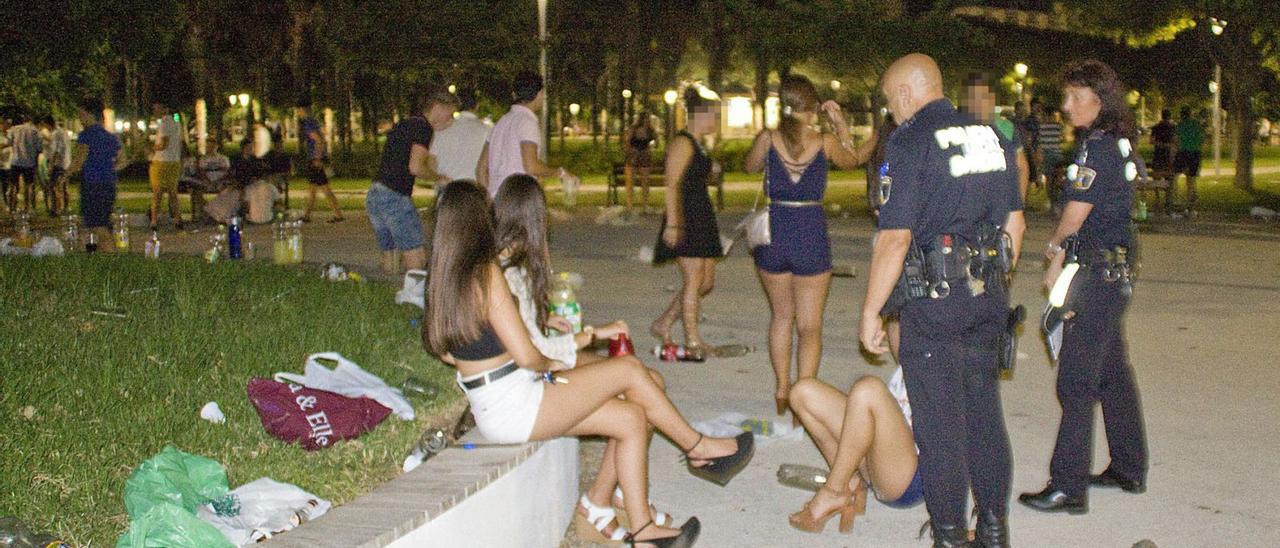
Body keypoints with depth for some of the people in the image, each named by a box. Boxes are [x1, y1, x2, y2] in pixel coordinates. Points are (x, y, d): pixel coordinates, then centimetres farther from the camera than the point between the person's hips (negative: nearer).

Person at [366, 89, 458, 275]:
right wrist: (439, 178, -2)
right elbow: (415, 167, -19)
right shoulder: (423, 127, -7)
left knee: (390, 260, 13)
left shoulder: (403, 125, 21)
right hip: (395, 197, -9)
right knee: (416, 260, -7)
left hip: (373, 196, 9)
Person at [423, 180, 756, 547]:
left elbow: (446, 353, 15)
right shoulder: (485, 273, -18)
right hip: (516, 409, -9)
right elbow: (526, 355, -19)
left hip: (488, 412, 9)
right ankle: (699, 448, 16)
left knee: (631, 418, 7)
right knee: (629, 369, -2)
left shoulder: (441, 280, 7)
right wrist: (551, 365, 1)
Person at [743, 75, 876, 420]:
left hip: (773, 235, 2)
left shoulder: (768, 139, -6)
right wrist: (840, 123, 24)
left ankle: (782, 393, 29)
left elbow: (750, 166, 15)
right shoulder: (826, 142, -6)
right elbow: (852, 159, 16)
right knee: (809, 325, 7)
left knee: (781, 315, 21)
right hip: (811, 234, -2)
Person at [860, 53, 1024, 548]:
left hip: (934, 302, -7)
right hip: (988, 300, 7)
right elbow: (1014, 222, 15)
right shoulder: (991, 136, 10)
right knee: (984, 412, 16)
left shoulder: (909, 143, -12)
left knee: (939, 423, 3)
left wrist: (870, 312, -11)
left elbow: (895, 239, -18)